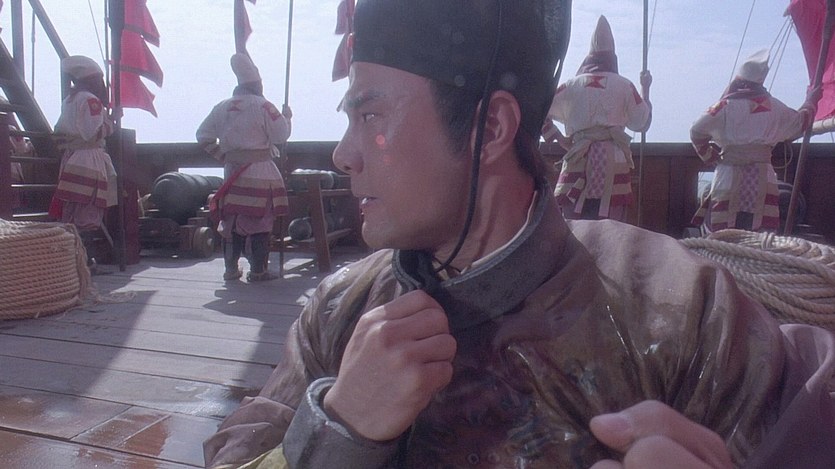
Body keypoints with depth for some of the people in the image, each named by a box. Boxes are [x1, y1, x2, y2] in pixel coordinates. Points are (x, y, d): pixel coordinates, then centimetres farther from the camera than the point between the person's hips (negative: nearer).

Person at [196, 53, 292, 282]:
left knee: (232, 219, 12)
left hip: (232, 172, 5)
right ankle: (258, 270, 4)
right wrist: (286, 117, 9)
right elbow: (280, 136, -8)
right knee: (259, 220, 1)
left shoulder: (223, 107, 9)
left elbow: (203, 136, 12)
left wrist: (222, 155, 18)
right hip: (259, 171, -5)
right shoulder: (262, 106, -8)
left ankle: (231, 268, 18)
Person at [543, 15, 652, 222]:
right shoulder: (624, 86, 5)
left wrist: (558, 137, 10)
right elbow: (641, 123, 10)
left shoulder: (573, 85, 7)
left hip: (579, 162, 1)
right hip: (613, 163, 0)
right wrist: (645, 89, 22)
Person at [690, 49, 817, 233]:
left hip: (729, 178, -3)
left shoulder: (725, 107, -3)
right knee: (762, 234, 3)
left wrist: (710, 156, 17)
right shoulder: (774, 107, 8)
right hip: (763, 178, 3)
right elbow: (800, 121, 25)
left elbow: (696, 132, 1)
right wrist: (811, 101, 45)